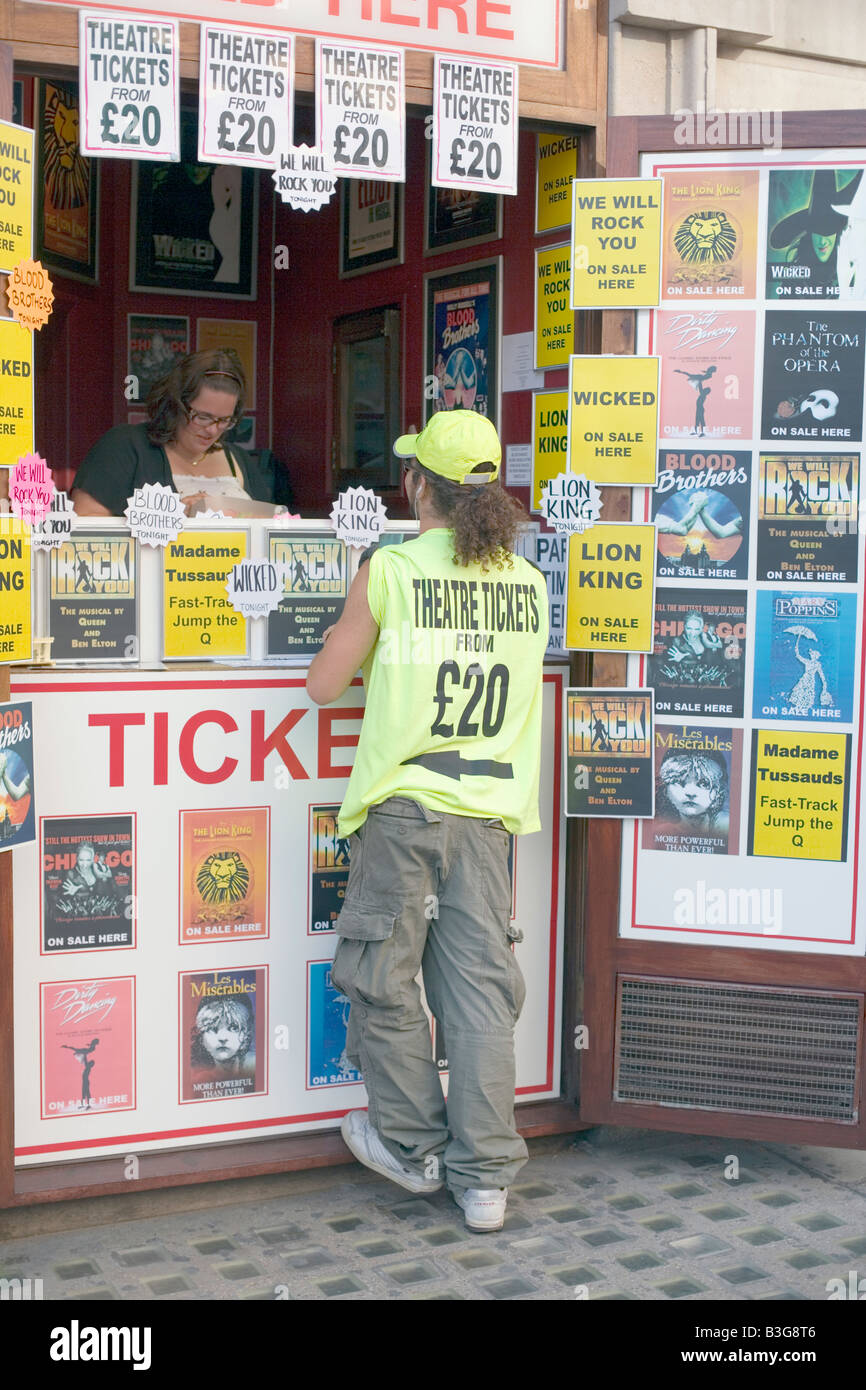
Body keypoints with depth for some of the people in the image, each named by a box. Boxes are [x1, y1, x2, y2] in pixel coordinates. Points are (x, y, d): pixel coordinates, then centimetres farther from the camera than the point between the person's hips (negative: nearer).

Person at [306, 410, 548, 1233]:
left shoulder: (390, 570, -7)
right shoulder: (529, 584, 5)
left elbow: (323, 685, -1)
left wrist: (354, 625, 18)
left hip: (402, 801, -4)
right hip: (487, 809, 4)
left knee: (385, 980, 12)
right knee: (480, 984, 7)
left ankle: (412, 1147, 24)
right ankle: (484, 1175, 9)